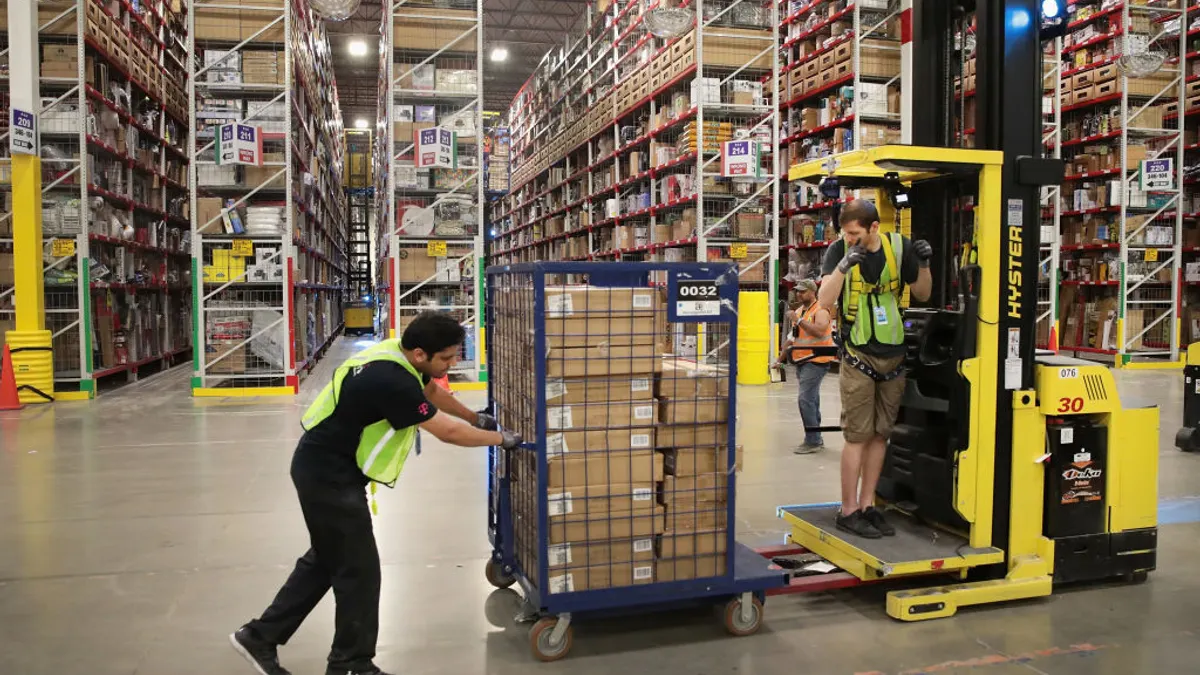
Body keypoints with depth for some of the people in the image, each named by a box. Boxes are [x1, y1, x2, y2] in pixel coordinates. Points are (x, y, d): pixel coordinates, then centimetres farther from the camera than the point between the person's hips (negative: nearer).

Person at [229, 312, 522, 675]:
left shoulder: (399, 354, -1)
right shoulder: (392, 381, -29)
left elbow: (433, 391, 20)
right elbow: (448, 432, -21)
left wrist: (476, 418, 28)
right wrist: (502, 439, -8)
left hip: (325, 468, 10)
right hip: (329, 475, -10)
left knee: (327, 560, 20)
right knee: (359, 569, 1)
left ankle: (260, 637, 31)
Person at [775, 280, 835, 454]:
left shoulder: (820, 310, -10)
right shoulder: (799, 310, 16)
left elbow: (820, 331, -29)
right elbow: (792, 338, 22)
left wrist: (800, 321, -24)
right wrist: (780, 359, 19)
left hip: (815, 361, -9)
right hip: (802, 361, 9)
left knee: (806, 400, -14)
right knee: (811, 400, 13)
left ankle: (812, 441, -9)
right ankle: (816, 438, 21)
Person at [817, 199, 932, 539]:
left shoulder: (899, 247, -1)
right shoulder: (839, 250, -8)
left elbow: (921, 295, 9)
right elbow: (825, 300, -18)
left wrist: (923, 264, -9)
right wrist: (843, 265, -31)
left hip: (893, 355, 3)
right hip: (858, 356, -3)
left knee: (880, 434, 9)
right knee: (858, 435, -1)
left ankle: (867, 505, 20)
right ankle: (848, 511, 9)